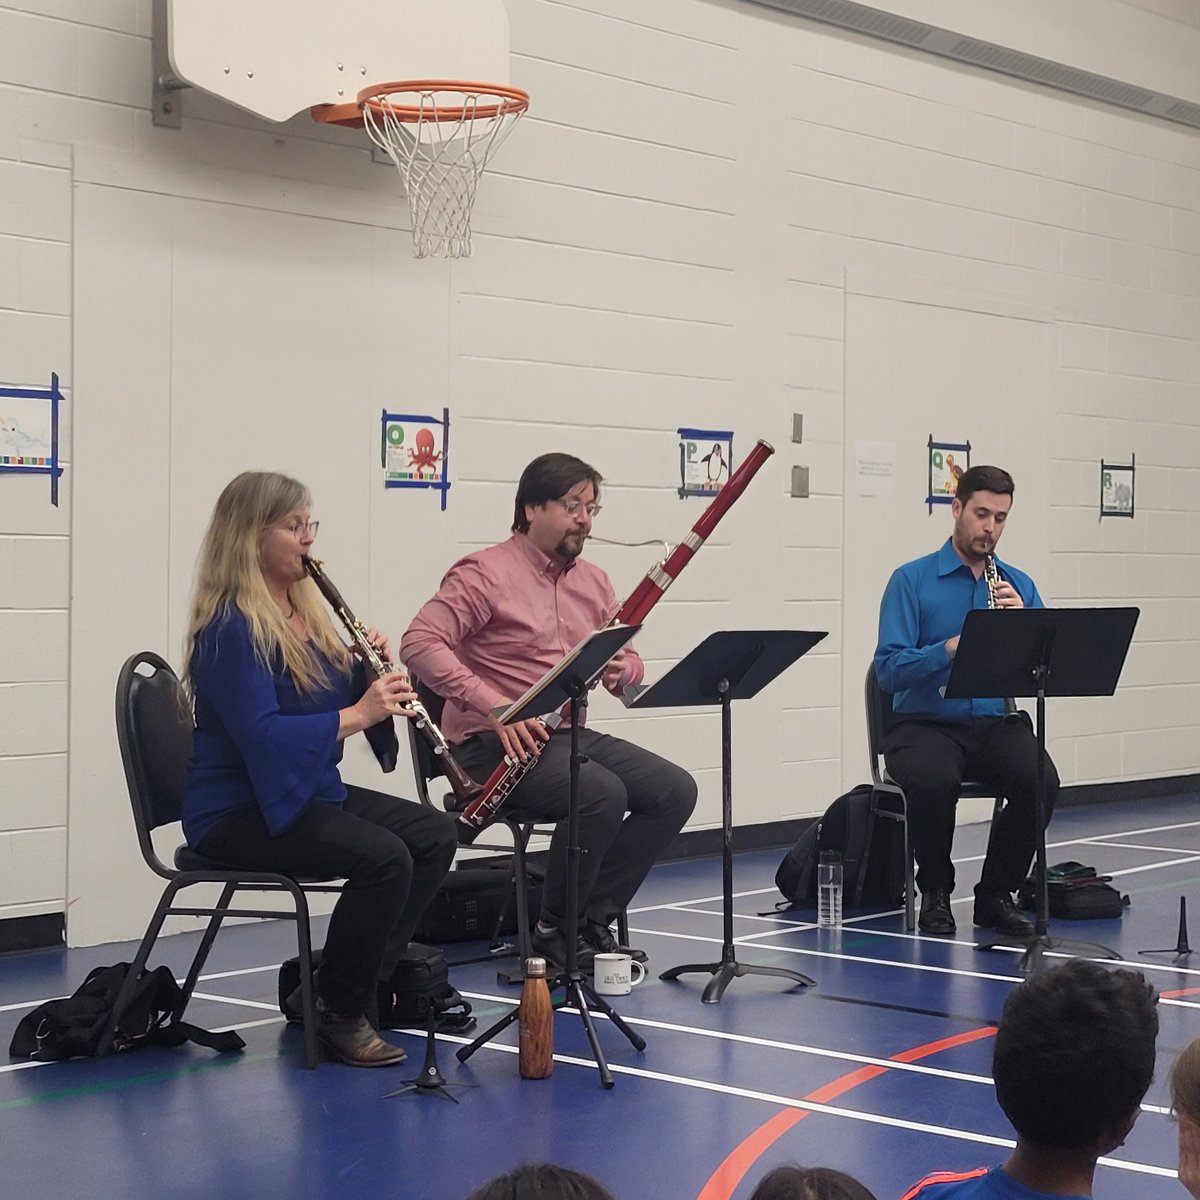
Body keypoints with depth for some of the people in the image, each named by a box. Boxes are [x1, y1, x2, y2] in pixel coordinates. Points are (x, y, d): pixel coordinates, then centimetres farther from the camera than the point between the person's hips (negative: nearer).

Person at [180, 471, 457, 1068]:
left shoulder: (304, 609, 12)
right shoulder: (230, 627, -17)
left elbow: (337, 699, 14)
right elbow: (262, 735, -27)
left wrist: (371, 670, -6)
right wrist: (359, 714, -29)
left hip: (310, 791, 9)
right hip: (238, 812, -9)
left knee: (435, 836, -5)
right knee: (383, 857, -27)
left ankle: (331, 977, 3)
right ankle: (339, 1013, -9)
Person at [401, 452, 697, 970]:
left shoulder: (592, 581, 14)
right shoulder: (485, 574, -9)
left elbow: (627, 661, 18)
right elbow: (419, 643, -21)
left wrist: (621, 670, -9)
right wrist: (494, 704, -31)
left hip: (569, 734, 8)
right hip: (495, 743, -8)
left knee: (675, 791, -8)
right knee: (602, 794, -30)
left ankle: (593, 918, 0)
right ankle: (556, 934, -10)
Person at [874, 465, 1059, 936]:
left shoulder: (1019, 586, 11)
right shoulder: (912, 579, -1)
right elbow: (888, 671, -10)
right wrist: (951, 647, -24)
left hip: (996, 723, 3)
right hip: (925, 724, -3)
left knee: (1041, 779, -28)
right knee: (932, 780, -35)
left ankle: (996, 895, -5)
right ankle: (934, 892, -7)